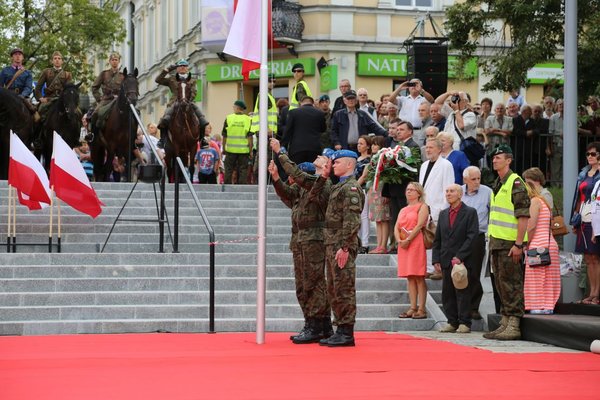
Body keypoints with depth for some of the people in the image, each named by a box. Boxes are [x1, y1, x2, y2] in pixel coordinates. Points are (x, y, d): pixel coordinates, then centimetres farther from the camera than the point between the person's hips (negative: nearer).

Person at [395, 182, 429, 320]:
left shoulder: (422, 206, 3)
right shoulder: (403, 210, 23)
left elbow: (419, 225, -9)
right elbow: (396, 227, 12)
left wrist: (408, 240, -14)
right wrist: (399, 240, -6)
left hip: (416, 243, -7)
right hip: (403, 245, 7)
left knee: (419, 277, -9)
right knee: (410, 277, 4)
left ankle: (421, 309, -11)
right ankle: (413, 308, 3)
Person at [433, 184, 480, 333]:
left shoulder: (470, 213, -2)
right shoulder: (443, 214, 16)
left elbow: (472, 237, -9)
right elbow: (437, 239, 16)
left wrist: (460, 256, -16)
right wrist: (436, 260, 6)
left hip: (463, 261, -6)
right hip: (446, 261, 6)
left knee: (463, 293, -4)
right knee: (447, 294, 6)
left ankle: (464, 323, 1)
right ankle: (452, 322, 13)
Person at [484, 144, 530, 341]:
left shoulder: (515, 183, -11)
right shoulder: (497, 184, 18)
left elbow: (523, 215, -16)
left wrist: (518, 244, -21)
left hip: (510, 243, -9)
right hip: (497, 241, 9)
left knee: (511, 284, -7)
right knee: (501, 283, 12)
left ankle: (514, 326, -4)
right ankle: (505, 322, 18)